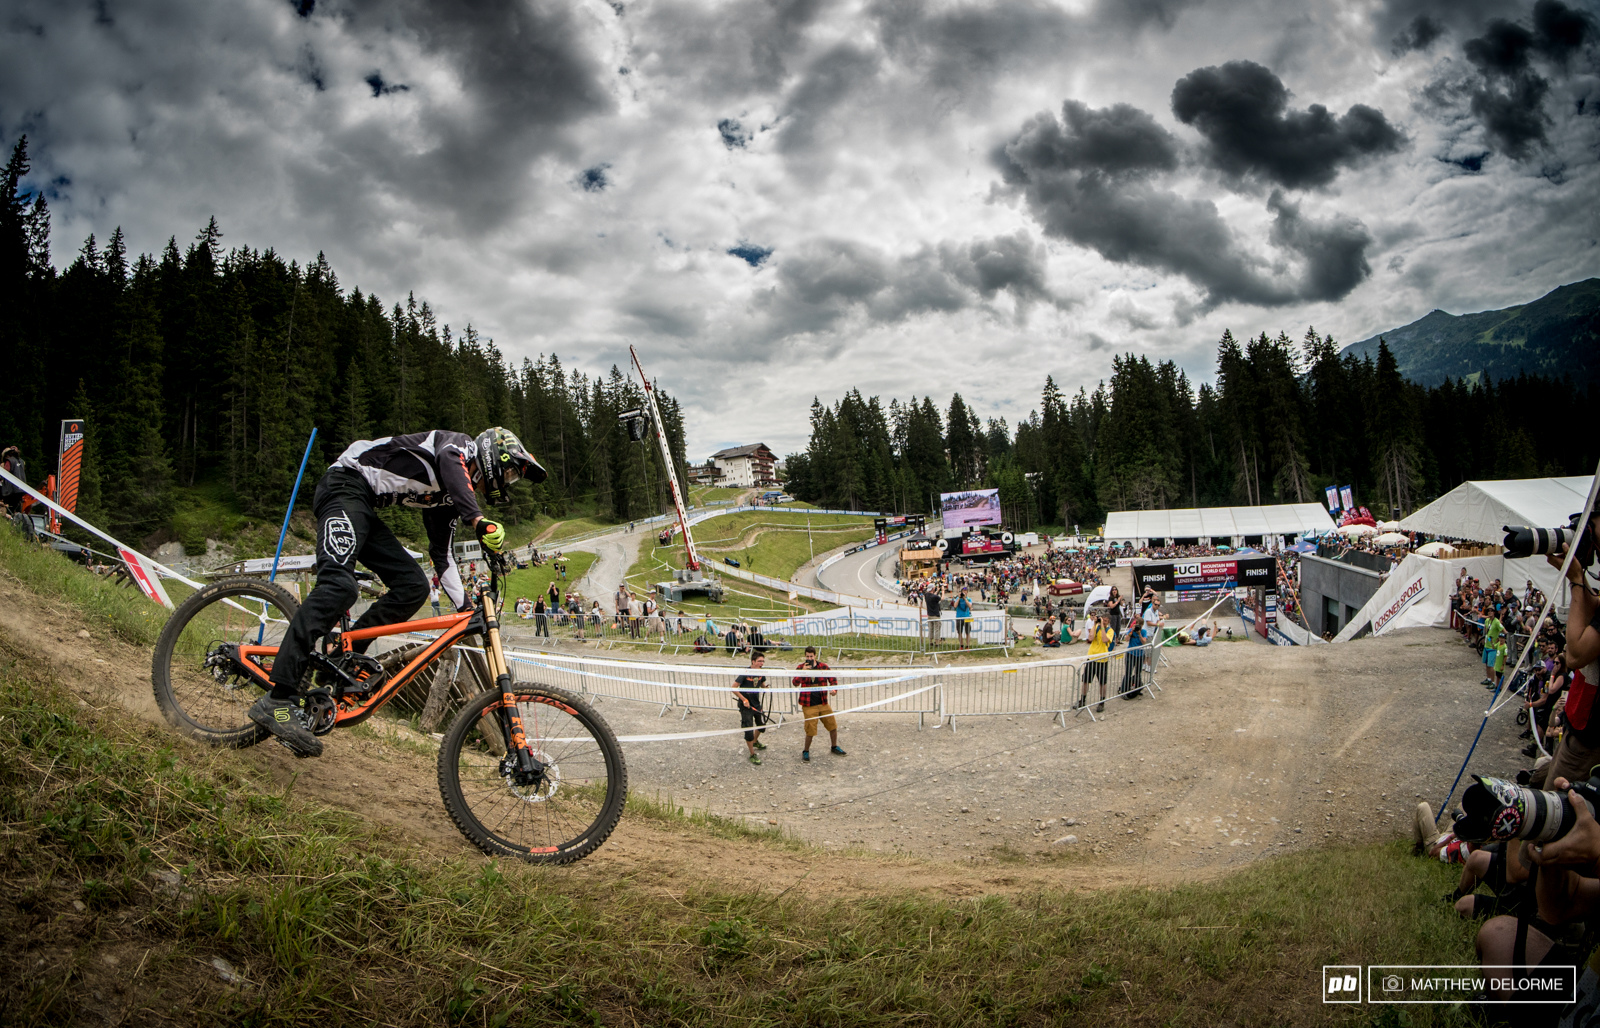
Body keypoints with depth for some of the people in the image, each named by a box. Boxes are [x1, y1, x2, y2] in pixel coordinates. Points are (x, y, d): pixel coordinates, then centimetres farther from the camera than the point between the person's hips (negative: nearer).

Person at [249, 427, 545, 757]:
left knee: (414, 586, -4)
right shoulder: (458, 446, -4)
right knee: (339, 585, -27)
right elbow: (450, 469, -30)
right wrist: (480, 520, -48)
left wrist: (465, 607, 15)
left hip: (365, 508, 10)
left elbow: (442, 553, 22)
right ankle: (278, 701, -32)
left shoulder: (449, 495, 21)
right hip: (346, 485, -10)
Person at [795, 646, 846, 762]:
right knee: (810, 730, -5)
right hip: (809, 705, -3)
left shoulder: (823, 666, 2)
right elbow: (795, 683, -16)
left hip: (823, 703, 4)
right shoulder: (801, 668, -4)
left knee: (833, 726, 10)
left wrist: (834, 689, -12)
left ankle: (834, 748, 32)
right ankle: (806, 752, 15)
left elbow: (832, 678, 7)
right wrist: (803, 671, -30)